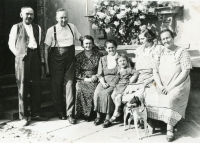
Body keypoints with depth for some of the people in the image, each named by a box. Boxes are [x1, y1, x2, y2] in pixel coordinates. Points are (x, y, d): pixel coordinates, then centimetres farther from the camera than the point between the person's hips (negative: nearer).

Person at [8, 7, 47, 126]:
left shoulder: (37, 28, 14)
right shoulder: (16, 27, 4)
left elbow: (40, 43, 14)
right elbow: (11, 44, 5)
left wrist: (39, 57, 6)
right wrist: (19, 54, -3)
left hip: (35, 57, 4)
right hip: (22, 58, -3)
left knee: (36, 86, 5)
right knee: (23, 87, 0)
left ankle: (35, 113, 16)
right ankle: (24, 116, 7)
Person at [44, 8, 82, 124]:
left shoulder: (72, 27, 5)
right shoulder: (51, 30, -3)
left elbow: (81, 39, 17)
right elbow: (46, 48, -3)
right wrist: (46, 65, -6)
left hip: (70, 59, 2)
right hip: (56, 59, -1)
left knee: (70, 85, -2)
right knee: (57, 87, 7)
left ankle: (70, 113, 5)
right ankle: (60, 112, 25)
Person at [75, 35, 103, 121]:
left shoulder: (99, 55, 7)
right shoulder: (79, 57, 9)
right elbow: (76, 73, 5)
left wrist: (96, 76, -11)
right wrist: (86, 79, -10)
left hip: (95, 80, -1)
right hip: (82, 80, 1)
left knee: (95, 90, -32)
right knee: (79, 89, -31)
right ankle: (84, 113, -16)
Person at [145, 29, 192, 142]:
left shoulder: (182, 52, -3)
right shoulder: (161, 53, 13)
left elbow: (185, 72, -11)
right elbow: (155, 71, 9)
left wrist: (170, 87, -17)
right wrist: (160, 86, -10)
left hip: (177, 85, -5)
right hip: (161, 85, 5)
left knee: (170, 99, -33)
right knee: (149, 97, -22)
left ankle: (170, 128, -19)